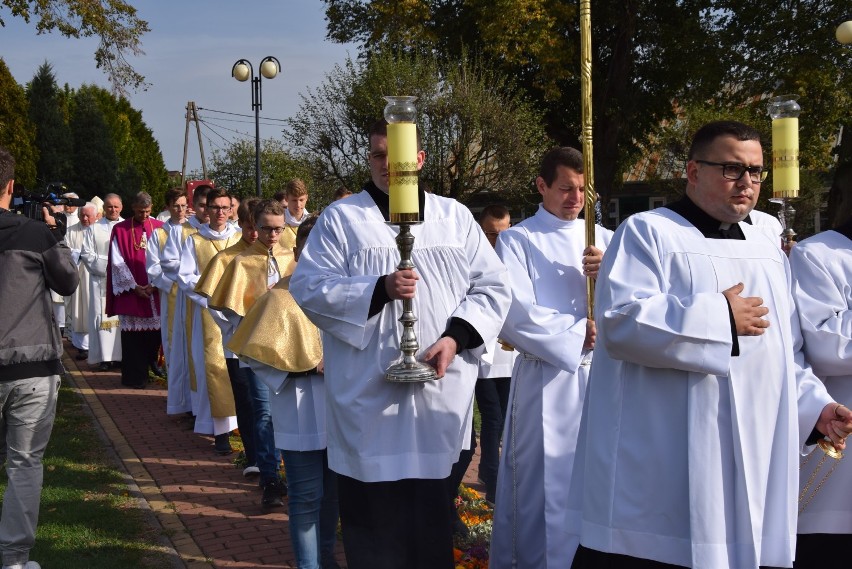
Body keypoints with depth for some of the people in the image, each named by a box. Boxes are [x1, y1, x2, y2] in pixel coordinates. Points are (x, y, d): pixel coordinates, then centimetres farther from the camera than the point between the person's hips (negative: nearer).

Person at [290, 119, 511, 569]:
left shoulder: (454, 217, 10)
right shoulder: (340, 218, 3)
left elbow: (493, 287, 8)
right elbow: (308, 287, -4)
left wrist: (456, 337, -8)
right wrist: (378, 290, -17)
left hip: (440, 393, 2)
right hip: (368, 397, -2)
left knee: (433, 520, 12)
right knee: (374, 522, 3)